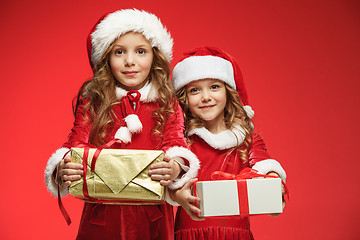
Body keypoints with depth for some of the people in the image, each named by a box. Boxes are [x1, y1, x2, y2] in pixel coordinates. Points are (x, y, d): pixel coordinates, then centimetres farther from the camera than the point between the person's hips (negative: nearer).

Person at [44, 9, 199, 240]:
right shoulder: (92, 101, 3)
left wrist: (175, 167, -28)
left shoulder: (167, 104, 3)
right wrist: (63, 170, -25)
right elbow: (77, 142, -2)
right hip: (102, 215, 0)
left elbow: (175, 141, -4)